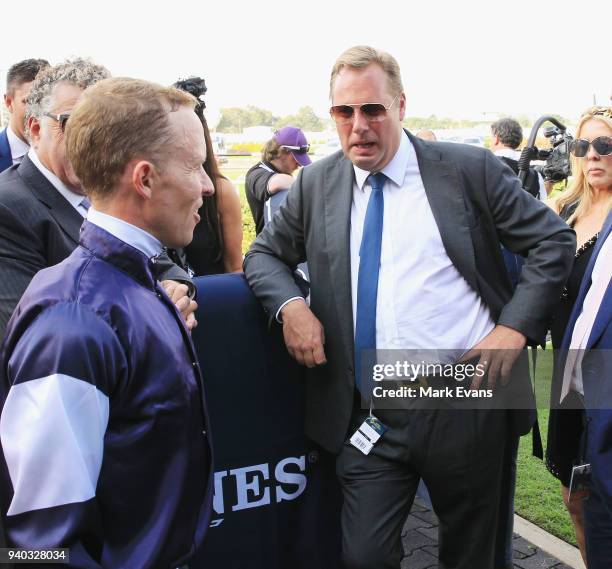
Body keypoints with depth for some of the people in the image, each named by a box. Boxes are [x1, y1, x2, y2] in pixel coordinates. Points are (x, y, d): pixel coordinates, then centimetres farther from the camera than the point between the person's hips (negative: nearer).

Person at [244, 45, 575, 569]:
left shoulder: (469, 169, -3)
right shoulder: (316, 184, 5)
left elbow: (554, 240, 2)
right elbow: (264, 254, 13)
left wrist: (516, 326, -9)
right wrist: (291, 306, -9)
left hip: (464, 403, -1)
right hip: (370, 414, 2)